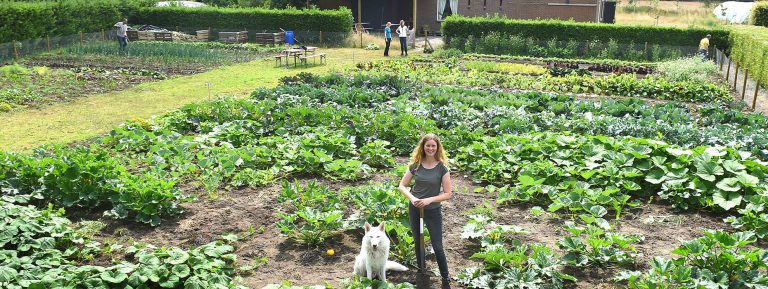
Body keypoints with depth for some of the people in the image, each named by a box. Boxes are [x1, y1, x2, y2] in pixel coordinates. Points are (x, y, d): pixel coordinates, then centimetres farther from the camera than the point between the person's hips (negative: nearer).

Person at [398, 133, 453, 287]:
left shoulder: (442, 168, -12)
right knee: (418, 243, 17)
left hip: (433, 211, -3)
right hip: (414, 209, 3)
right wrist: (412, 198, -19)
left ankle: (446, 279, 16)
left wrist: (429, 200, -23)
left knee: (437, 247, 0)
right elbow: (402, 186, -1)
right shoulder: (415, 165, -6)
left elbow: (447, 194, -11)